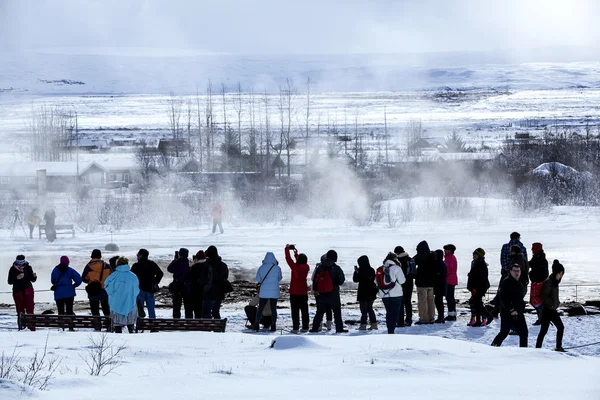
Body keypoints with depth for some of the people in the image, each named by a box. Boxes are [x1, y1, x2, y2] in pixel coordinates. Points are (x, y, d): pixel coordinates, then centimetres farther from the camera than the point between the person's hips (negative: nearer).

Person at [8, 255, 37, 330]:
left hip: (28, 290, 0)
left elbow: (33, 280, 5)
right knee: (20, 310, 0)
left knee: (30, 310, -6)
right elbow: (10, 281, -3)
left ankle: (32, 328, -5)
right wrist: (17, 278, -20)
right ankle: (21, 327, 5)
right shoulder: (13, 269, -3)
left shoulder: (28, 268, -1)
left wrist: (34, 276, -18)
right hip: (17, 291, 0)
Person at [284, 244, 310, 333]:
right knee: (304, 310, 11)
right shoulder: (306, 267, -1)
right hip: (304, 292, 5)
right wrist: (296, 253, 30)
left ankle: (295, 328, -6)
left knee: (295, 311, -2)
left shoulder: (295, 267, -17)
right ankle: (305, 327, 13)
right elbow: (301, 263, 20)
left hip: (294, 292, -5)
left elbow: (288, 259, -9)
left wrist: (287, 249, 5)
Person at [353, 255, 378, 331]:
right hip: (371, 292, 7)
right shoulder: (371, 270, 3)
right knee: (370, 309, 16)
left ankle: (363, 325, -3)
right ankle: (374, 324, 14)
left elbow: (356, 279, -12)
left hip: (363, 293, -7)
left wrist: (356, 271, 4)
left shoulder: (361, 271, -17)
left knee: (364, 310, -2)